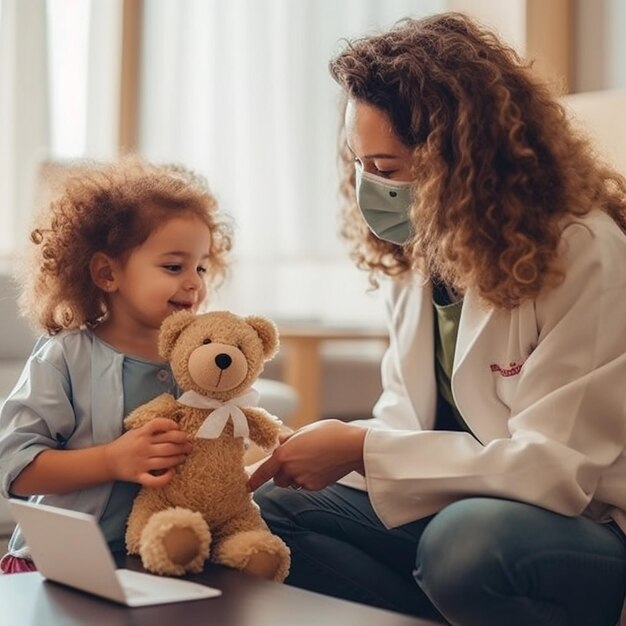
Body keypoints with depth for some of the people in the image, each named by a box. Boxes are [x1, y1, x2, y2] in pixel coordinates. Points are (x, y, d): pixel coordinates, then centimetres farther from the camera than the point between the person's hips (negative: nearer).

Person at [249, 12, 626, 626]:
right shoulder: (410, 249, 2)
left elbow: (555, 466, -25)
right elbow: (407, 414, 10)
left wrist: (361, 449, -25)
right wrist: (330, 452, -12)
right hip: (453, 506, 7)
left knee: (464, 538, -38)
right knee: (260, 511, -4)